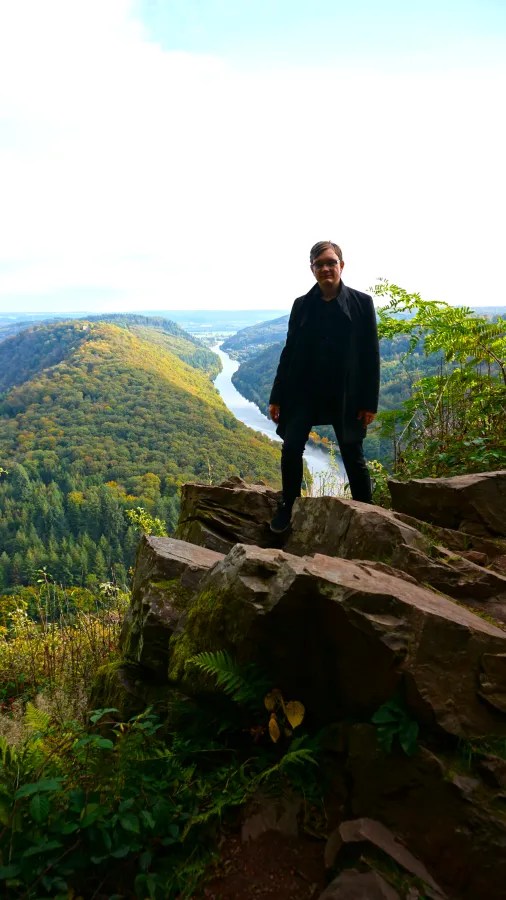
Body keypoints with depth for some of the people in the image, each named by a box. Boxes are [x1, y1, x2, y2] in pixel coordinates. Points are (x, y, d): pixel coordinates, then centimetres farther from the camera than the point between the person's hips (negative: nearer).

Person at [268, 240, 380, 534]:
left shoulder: (361, 302, -2)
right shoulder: (302, 304, 5)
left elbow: (371, 354, -3)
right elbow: (289, 351, 6)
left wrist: (370, 401, -7)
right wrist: (277, 397, 3)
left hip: (345, 392, -1)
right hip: (304, 389, 2)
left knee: (353, 456, 6)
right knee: (291, 448, -8)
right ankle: (288, 507, 12)